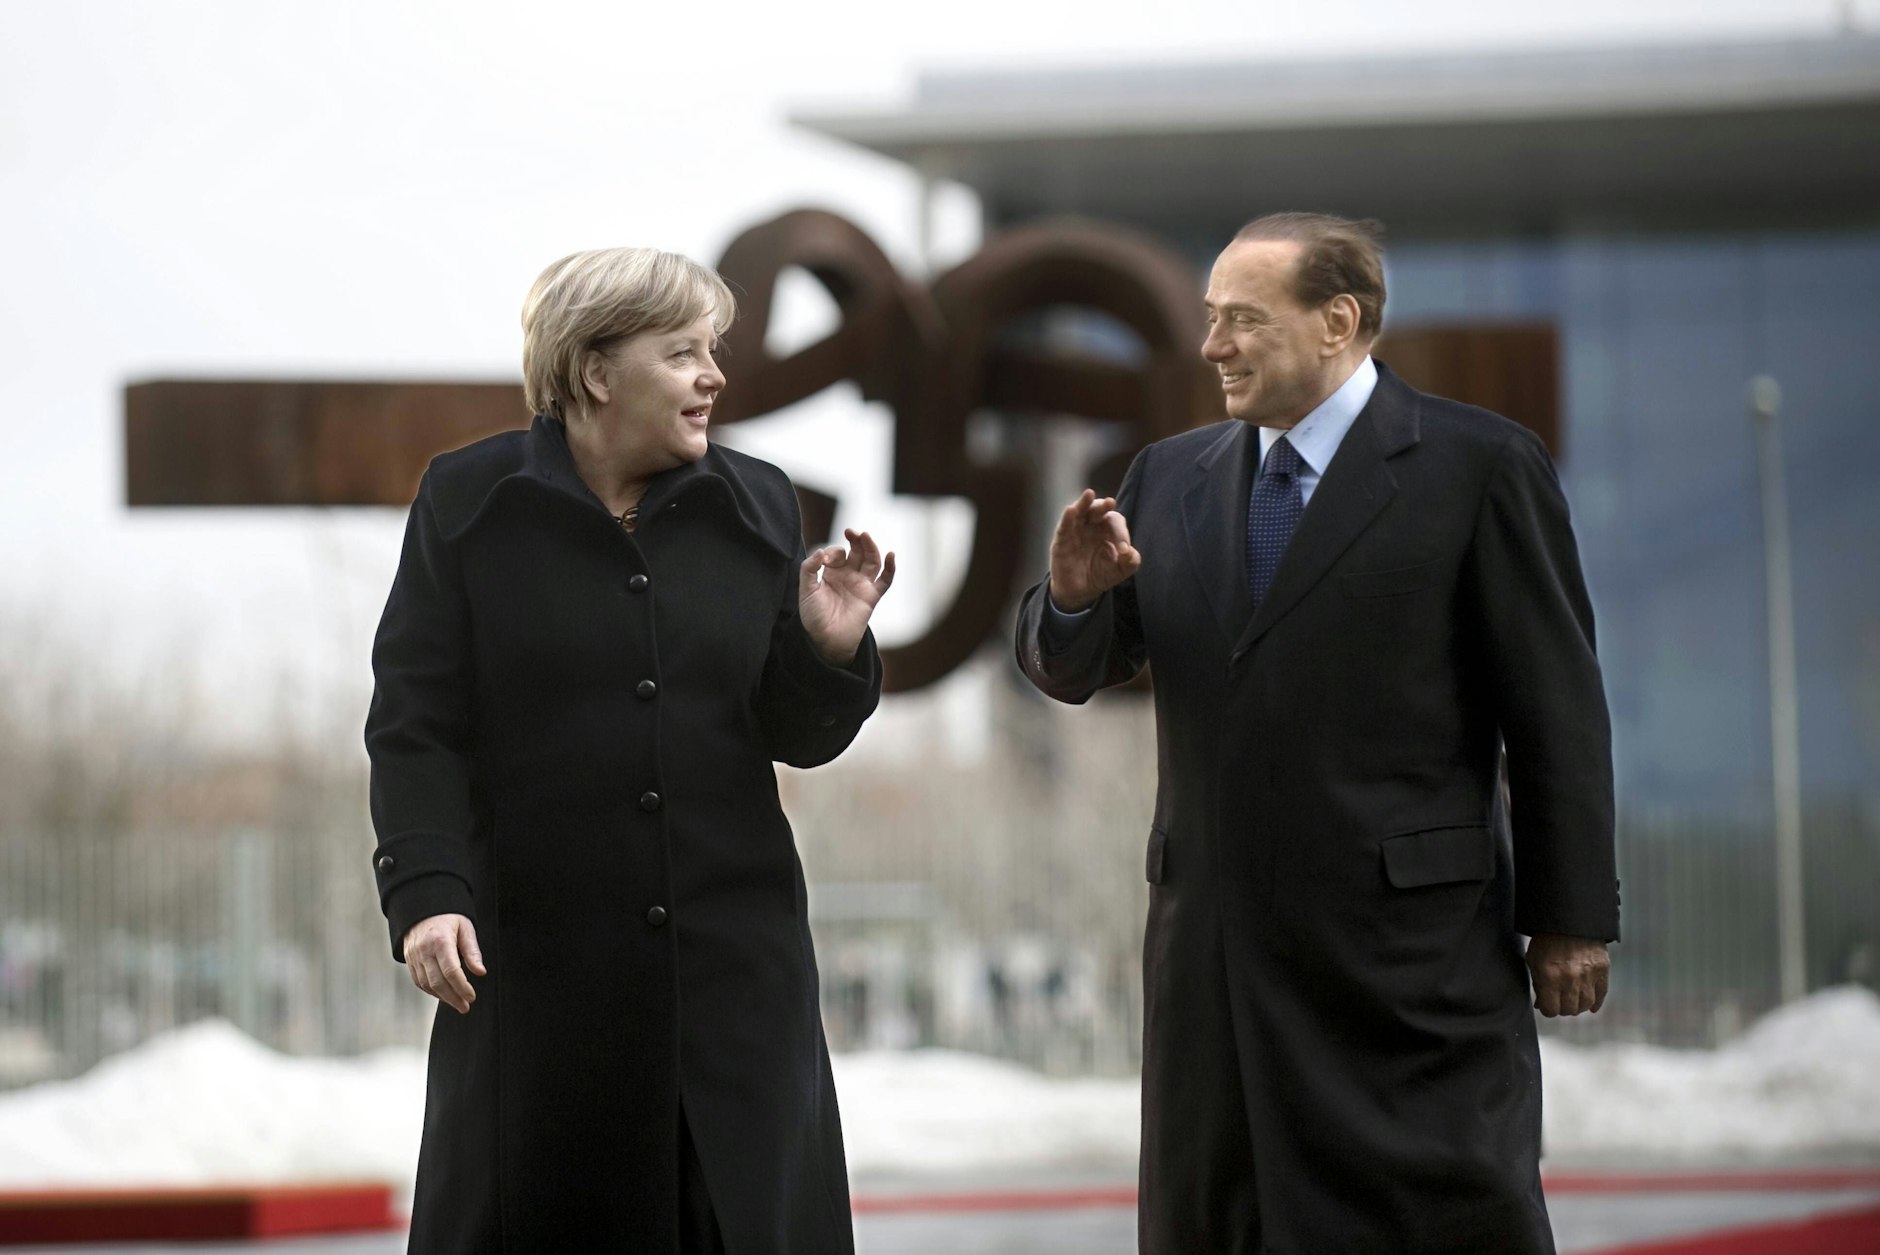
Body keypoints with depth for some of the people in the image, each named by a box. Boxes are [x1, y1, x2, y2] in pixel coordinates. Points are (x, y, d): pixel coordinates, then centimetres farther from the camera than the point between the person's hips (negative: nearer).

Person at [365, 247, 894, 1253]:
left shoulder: (753, 507, 7)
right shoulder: (470, 503, 0)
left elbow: (798, 740, 9)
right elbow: (415, 726, -4)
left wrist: (829, 650, -10)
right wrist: (425, 894, -16)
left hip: (732, 952, 3)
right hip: (538, 955, -2)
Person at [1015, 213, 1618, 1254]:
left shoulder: (1479, 467, -3)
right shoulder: (1170, 478, 12)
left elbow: (1555, 709, -4)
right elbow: (1072, 672, 12)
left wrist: (1570, 920, -5)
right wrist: (1074, 595, -11)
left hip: (1409, 948, -5)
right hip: (1216, 940, 5)